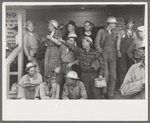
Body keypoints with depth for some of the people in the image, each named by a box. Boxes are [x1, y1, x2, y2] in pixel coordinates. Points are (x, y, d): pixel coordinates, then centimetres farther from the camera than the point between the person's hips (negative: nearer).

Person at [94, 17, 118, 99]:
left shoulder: (114, 33, 17)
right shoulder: (101, 32, 3)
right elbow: (96, 44, -1)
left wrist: (115, 55, 7)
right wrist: (102, 53, -6)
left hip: (113, 57, 4)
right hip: (104, 57, -4)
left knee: (113, 76, 0)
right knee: (105, 76, -9)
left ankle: (110, 95, 8)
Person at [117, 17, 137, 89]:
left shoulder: (134, 34, 16)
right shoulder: (121, 32, 7)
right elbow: (118, 42, 3)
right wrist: (118, 51, -9)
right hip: (122, 53, -3)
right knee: (122, 70, -7)